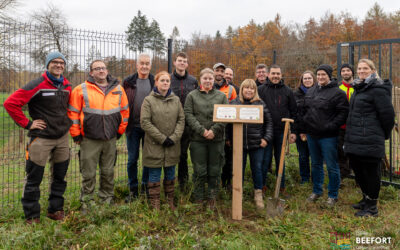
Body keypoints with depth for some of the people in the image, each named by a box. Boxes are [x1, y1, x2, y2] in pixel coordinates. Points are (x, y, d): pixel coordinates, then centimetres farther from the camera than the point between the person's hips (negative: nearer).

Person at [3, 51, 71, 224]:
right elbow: (10, 103, -15)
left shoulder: (66, 86, 7)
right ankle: (32, 216, 19)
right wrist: (27, 124, -13)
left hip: (62, 138, 6)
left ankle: (55, 210, 29)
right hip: (41, 138, -6)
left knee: (59, 176, 14)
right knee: (34, 179, 4)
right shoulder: (37, 85, -12)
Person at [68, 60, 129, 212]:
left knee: (108, 172, 13)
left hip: (111, 140, 3)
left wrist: (120, 131, 12)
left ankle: (107, 200, 29)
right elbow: (73, 113, -1)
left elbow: (124, 111, 14)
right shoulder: (81, 90, -3)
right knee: (88, 174, 4)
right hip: (89, 140, -3)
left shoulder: (118, 89, 6)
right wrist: (76, 135, -2)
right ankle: (87, 203, 19)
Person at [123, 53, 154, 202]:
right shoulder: (128, 82, 4)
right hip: (133, 127, 0)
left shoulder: (155, 82, 4)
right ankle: (133, 190, 19)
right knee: (132, 159, 5)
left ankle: (146, 187, 25)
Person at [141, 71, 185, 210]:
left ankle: (170, 202, 28)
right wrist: (162, 138, -13)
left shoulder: (176, 100, 8)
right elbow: (145, 122, -10)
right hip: (154, 146, -3)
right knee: (154, 176, 5)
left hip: (172, 146, 4)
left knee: (170, 175, 14)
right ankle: (155, 205, 17)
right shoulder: (149, 100, -3)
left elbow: (181, 120, 6)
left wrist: (174, 137, -8)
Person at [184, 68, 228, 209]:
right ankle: (198, 198, 19)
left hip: (217, 139, 2)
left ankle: (212, 197, 23)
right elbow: (188, 115, -3)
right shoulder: (192, 95, 6)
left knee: (215, 170, 8)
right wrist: (201, 130, -13)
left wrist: (214, 130, -11)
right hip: (197, 139, -1)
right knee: (199, 170, 3)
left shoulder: (221, 96, 10)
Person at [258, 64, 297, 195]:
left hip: (282, 132, 2)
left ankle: (282, 187, 24)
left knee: (280, 160, 12)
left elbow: (293, 112, 9)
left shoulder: (288, 91, 7)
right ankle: (262, 185, 19)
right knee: (265, 159, 3)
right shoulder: (261, 90, 1)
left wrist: (293, 131, 4)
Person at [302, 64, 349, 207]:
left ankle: (333, 196, 18)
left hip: (328, 136, -6)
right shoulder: (310, 91, 12)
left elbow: (343, 113, -13)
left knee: (332, 166, 3)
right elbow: (305, 110, 19)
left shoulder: (337, 93, -9)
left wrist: (331, 127, -20)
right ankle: (316, 191, 32)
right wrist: (304, 128, 12)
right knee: (315, 165, 17)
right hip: (312, 135, 7)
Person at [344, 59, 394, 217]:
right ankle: (366, 199, 36)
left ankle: (372, 207, 16)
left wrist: (385, 134, -1)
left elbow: (387, 114, -13)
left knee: (371, 172, 2)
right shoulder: (359, 88, 17)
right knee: (357, 169, 18)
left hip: (370, 141, -9)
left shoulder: (377, 89, -12)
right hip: (354, 141, 9)